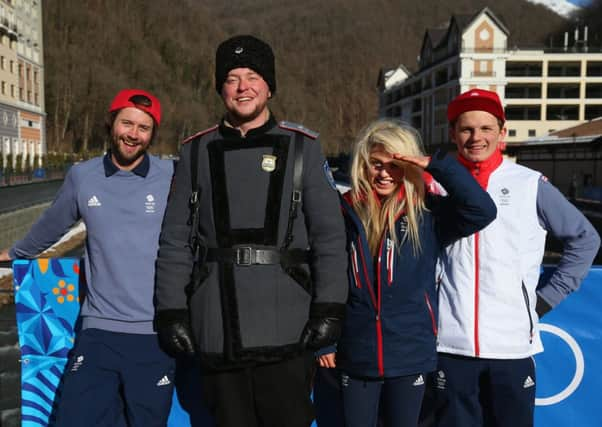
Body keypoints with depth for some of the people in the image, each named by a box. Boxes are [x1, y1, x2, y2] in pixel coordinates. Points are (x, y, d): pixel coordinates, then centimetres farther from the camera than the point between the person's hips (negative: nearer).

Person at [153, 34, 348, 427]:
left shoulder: (302, 148, 4)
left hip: (285, 331, -2)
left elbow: (329, 236, 0)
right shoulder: (196, 152, 9)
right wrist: (171, 312, 2)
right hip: (218, 331, 2)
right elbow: (176, 241, 8)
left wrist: (330, 309, -7)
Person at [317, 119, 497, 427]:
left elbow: (483, 210, -17)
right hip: (355, 357, 1)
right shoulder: (345, 212, -1)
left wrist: (435, 165, -19)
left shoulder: (427, 212, -3)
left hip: (410, 356, 0)